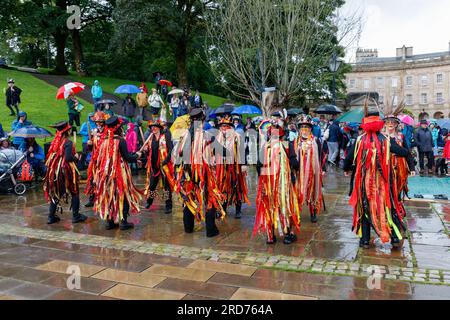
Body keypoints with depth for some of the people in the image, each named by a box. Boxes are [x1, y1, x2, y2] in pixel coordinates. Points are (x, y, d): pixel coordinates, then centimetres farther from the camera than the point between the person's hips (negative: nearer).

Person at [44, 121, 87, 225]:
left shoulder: (55, 141, 5)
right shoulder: (68, 142, -14)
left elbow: (50, 156, 8)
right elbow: (68, 158, -22)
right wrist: (76, 158, -3)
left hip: (55, 171, 6)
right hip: (67, 171, -6)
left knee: (55, 194, 15)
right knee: (75, 193, 7)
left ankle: (51, 217, 17)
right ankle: (76, 216, 9)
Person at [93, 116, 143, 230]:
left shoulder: (105, 141, 5)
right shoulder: (121, 141, -14)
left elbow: (101, 158, 12)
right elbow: (127, 157, -15)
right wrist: (137, 155, 4)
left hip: (106, 173, 6)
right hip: (120, 173, -6)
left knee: (109, 196, 13)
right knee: (124, 196, 5)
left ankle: (109, 221, 17)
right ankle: (123, 221, 6)